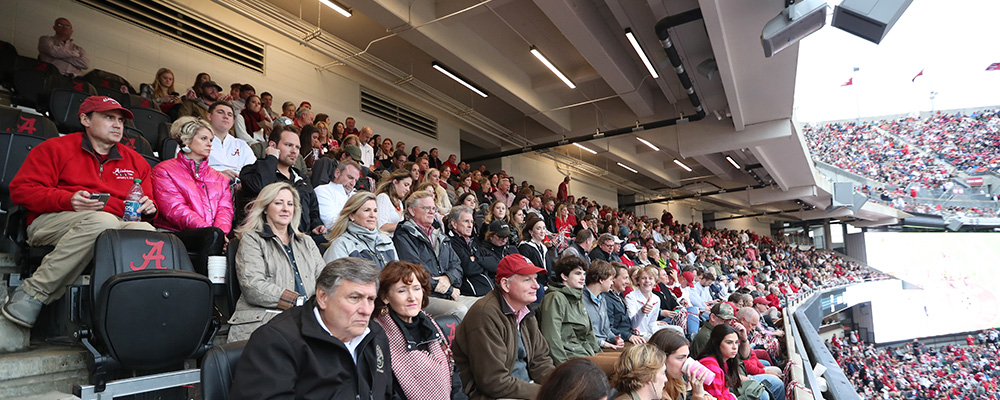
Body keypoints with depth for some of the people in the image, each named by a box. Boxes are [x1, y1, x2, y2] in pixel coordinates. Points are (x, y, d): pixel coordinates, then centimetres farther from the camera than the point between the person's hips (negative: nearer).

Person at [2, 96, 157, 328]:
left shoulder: (135, 161, 24)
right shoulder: (56, 148, 14)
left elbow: (147, 201, 28)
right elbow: (20, 189, 5)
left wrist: (149, 208, 1)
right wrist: (68, 200, -14)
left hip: (119, 224, 3)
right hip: (50, 222, -2)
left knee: (147, 233, -34)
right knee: (103, 221, -40)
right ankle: (34, 291, -26)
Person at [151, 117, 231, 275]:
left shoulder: (219, 177, 28)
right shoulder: (164, 170, 12)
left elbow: (225, 208, 13)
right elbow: (175, 209, -3)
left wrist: (221, 230, -12)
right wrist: (212, 231, -18)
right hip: (175, 234, -3)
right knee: (214, 235, -36)